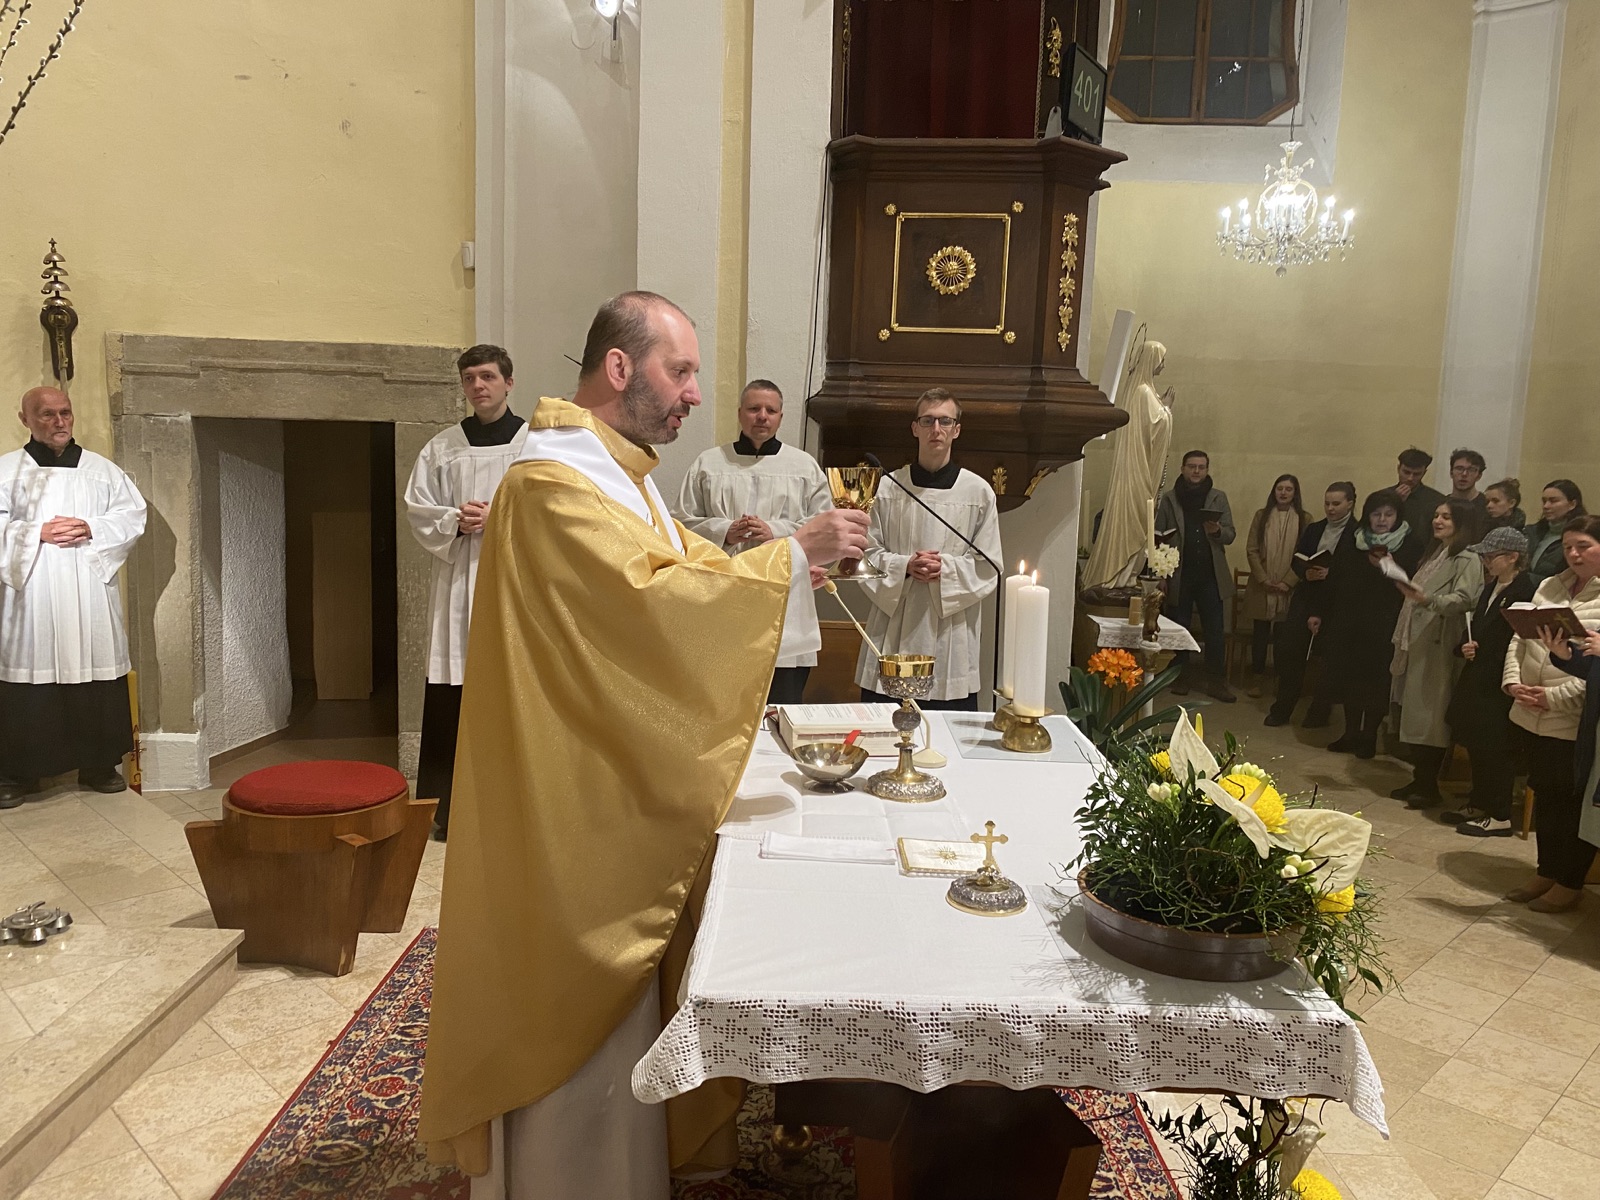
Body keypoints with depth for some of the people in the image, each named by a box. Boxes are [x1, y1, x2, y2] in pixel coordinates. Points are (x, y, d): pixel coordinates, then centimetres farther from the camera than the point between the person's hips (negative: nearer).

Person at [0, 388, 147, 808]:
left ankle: (99, 765, 14)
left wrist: (91, 530, -10)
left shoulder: (103, 469, 12)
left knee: (96, 673, 3)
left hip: (89, 594, 2)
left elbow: (132, 514, 5)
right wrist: (38, 533, -13)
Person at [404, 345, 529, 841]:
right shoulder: (441, 448, 11)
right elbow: (418, 508, 10)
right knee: (449, 700, 2)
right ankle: (447, 808, 12)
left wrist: (499, 518, -14)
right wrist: (455, 522, -9)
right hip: (456, 582, 2)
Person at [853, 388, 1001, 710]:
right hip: (894, 633, 0)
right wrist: (905, 566, -12)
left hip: (951, 636, 0)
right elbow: (867, 554, 5)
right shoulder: (886, 488, 4)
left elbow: (987, 569, 3)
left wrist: (946, 569, -13)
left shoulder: (979, 492, 3)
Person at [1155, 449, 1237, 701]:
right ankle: (1182, 677, 20)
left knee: (1215, 630, -1)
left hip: (1211, 575, 0)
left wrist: (1217, 531, -20)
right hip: (1179, 574, 0)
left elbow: (1230, 535, 3)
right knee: (1179, 628, 9)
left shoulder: (1218, 498, 6)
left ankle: (1215, 681, 5)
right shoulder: (1169, 498, 2)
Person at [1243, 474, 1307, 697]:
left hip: (1289, 588, -1)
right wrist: (1264, 580, -9)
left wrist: (1287, 582, -11)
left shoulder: (1304, 519, 1)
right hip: (1261, 587, 1)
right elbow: (1251, 550, 0)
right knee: (1260, 633, 4)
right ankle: (1257, 678, 13)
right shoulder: (1261, 515, 4)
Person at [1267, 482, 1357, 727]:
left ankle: (1319, 713, 11)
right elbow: (1297, 560, 8)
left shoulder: (1359, 534, -4)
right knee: (1287, 649, -3)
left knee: (1332, 659, -3)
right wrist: (1307, 572, -12)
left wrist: (1330, 573, -21)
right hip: (1306, 598, 5)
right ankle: (1282, 709, 8)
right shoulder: (1313, 529, 14)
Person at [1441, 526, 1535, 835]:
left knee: (1494, 749, -2)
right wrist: (1465, 646, 0)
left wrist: (1479, 652, -17)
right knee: (1476, 744, 15)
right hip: (1477, 679, 9)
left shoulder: (1524, 592, -15)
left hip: (1499, 684, -9)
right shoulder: (1491, 587, 14)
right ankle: (1478, 805, 26)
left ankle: (1499, 817, 8)